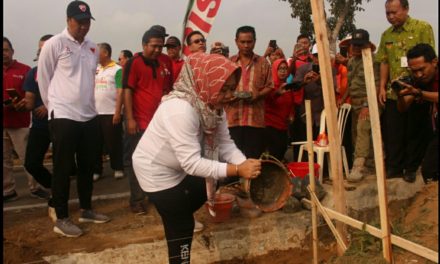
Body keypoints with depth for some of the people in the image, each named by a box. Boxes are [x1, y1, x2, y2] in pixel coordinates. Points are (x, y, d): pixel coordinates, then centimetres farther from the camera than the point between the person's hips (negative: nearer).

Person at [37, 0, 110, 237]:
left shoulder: (93, 48, 10)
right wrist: (54, 107, 5)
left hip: (89, 116, 6)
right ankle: (61, 219, 12)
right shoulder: (54, 44, -7)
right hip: (63, 116, -6)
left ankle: (86, 210, 29)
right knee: (63, 169, 1)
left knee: (87, 166, 14)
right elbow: (43, 79, -1)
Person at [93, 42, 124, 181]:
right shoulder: (95, 70, 13)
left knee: (113, 143, 2)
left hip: (111, 113, -5)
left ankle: (118, 168, 15)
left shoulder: (117, 70, -5)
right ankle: (96, 170, 17)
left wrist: (117, 112, -15)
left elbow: (120, 92, -10)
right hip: (95, 113, 6)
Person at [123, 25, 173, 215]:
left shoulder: (166, 61, 8)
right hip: (140, 122, -5)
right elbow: (127, 91, -11)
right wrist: (130, 119, -17)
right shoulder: (134, 63, -7)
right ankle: (137, 200, 14)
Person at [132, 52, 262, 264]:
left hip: (181, 167, 8)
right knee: (181, 227, -2)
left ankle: (179, 212, 36)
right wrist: (237, 170, -39)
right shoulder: (180, 109, -35)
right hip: (156, 170, -8)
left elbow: (225, 143, -12)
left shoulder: (213, 105, -8)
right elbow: (192, 163, -37)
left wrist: (245, 163, -30)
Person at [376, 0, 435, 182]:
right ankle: (394, 167, 18)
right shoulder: (386, 35, 10)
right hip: (393, 92, 4)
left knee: (414, 132, 6)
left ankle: (411, 168, 18)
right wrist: (382, 87, 5)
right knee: (392, 132, 6)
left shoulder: (423, 28, -4)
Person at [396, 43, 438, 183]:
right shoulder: (420, 81, 1)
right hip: (436, 132, 5)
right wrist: (400, 95, -17)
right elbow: (403, 108, 2)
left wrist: (418, 93, -39)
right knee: (428, 170, -1)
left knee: (430, 170, -14)